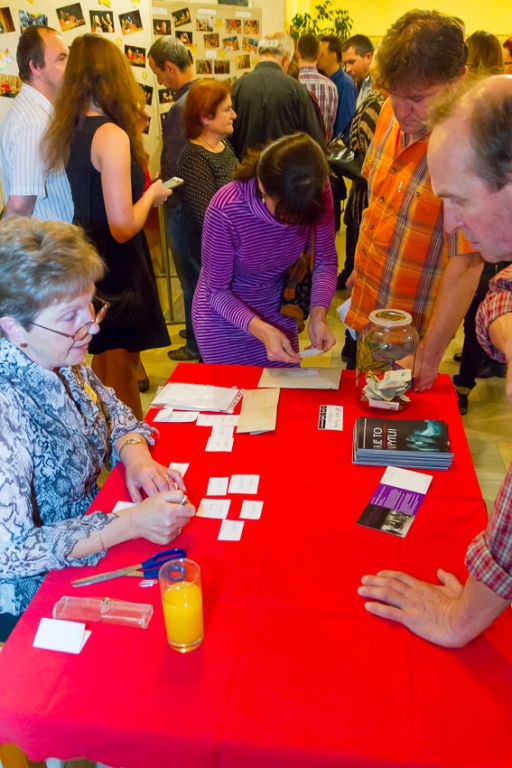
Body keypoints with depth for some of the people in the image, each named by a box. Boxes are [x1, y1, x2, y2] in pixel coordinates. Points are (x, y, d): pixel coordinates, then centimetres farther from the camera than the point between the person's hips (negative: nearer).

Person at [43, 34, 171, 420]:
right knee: (122, 372, 5)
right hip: (117, 270, -8)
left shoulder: (69, 130, 3)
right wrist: (152, 193, -4)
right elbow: (123, 227, -24)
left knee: (102, 366, 22)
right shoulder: (112, 135, -20)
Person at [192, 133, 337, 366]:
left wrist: (318, 315, -26)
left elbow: (326, 261, -9)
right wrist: (261, 330, -34)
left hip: (277, 308, 4)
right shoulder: (226, 208, -32)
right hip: (223, 313, -3)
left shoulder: (318, 196, -22)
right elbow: (216, 290, -21)